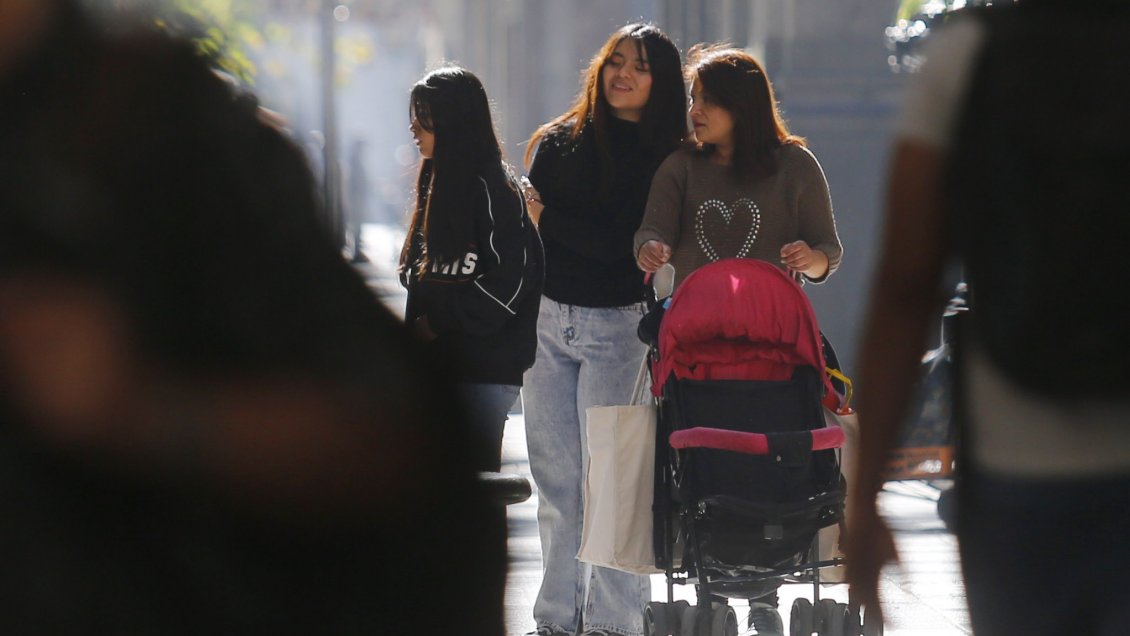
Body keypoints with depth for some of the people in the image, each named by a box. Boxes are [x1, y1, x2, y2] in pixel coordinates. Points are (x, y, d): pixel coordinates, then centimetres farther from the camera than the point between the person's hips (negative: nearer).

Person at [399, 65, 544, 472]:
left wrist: (440, 323, -13)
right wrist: (417, 328, 4)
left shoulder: (494, 188, -11)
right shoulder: (437, 183, 15)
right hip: (437, 361, 8)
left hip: (484, 365, -8)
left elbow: (510, 280, -17)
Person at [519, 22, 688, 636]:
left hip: (616, 325, -4)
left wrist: (549, 219, -8)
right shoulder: (558, 141, 11)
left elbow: (628, 244, -11)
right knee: (554, 475, 5)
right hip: (548, 318, 4)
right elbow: (529, 214, 5)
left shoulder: (665, 162, -1)